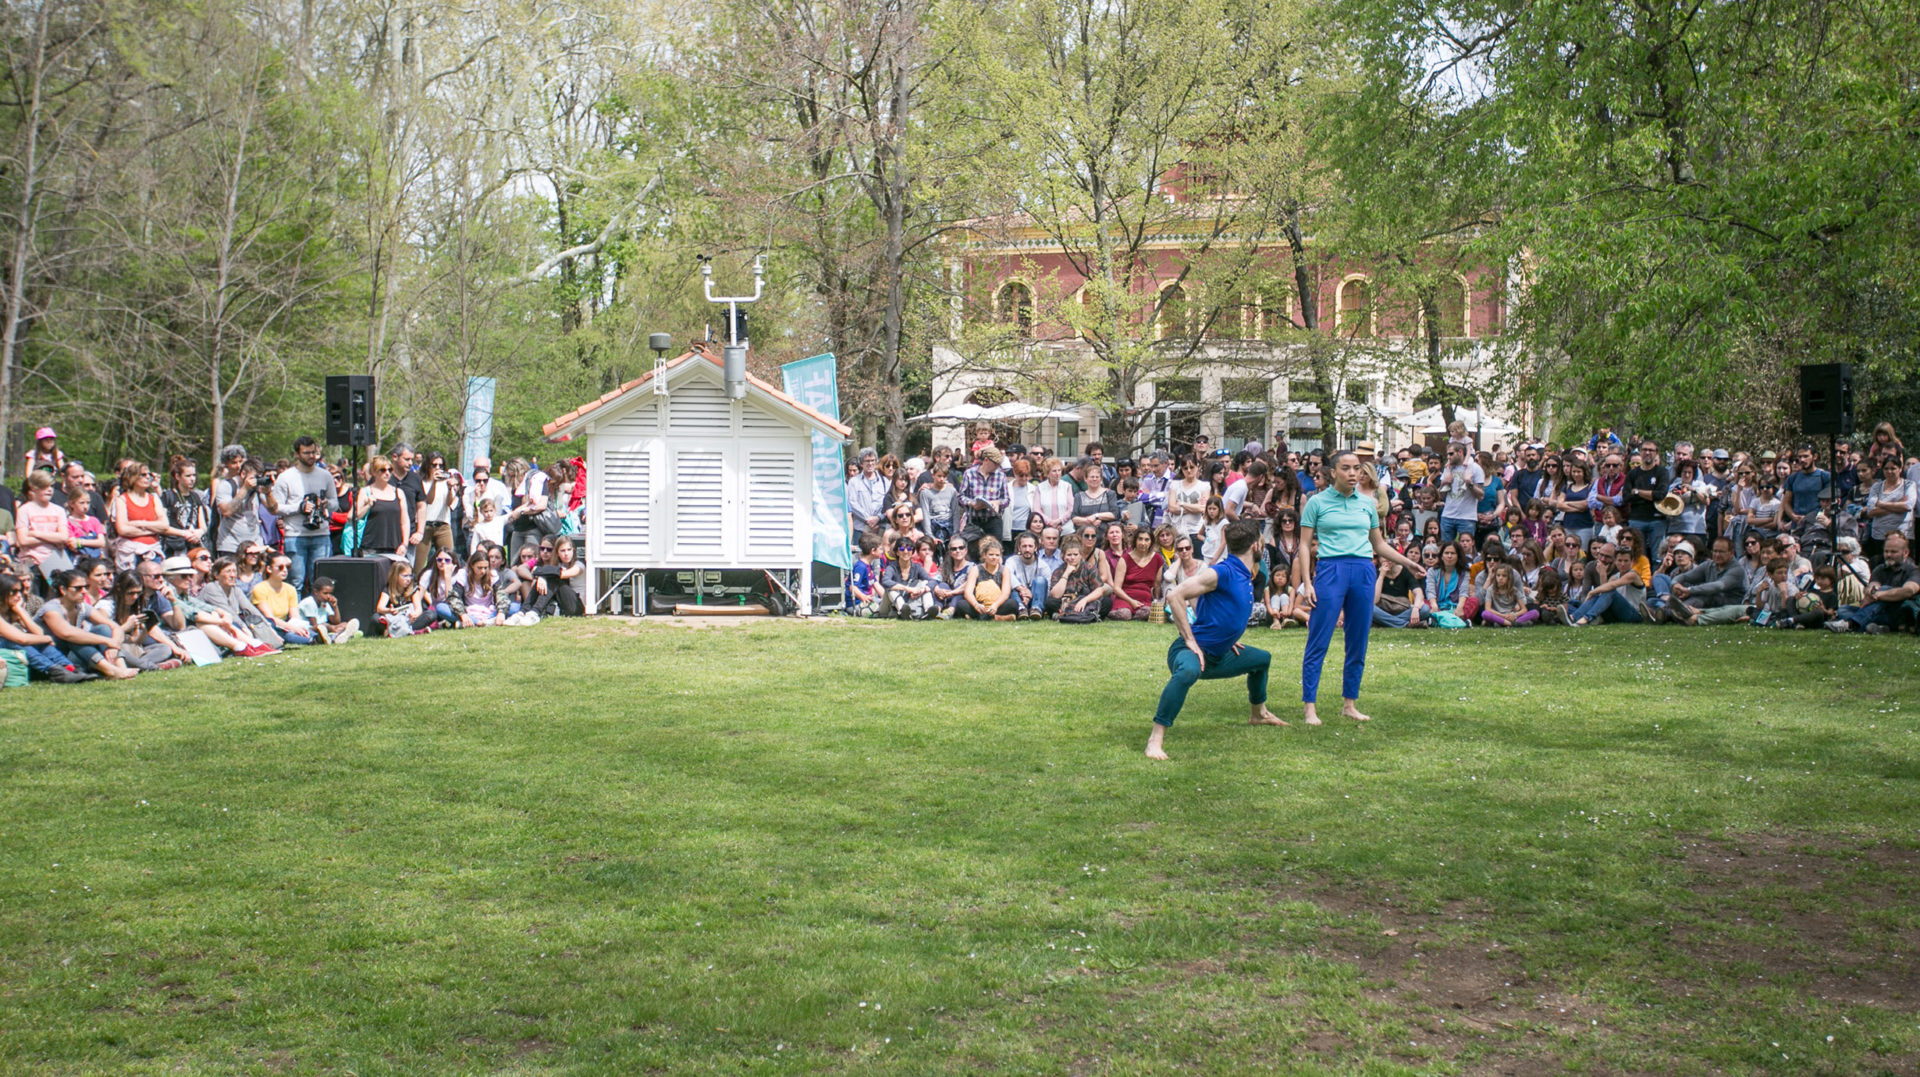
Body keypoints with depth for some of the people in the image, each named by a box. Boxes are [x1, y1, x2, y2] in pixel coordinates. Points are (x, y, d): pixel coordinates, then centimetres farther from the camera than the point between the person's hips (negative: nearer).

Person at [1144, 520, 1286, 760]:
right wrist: (1190, 640, -23)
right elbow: (1174, 596, -25)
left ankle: (1258, 714, 52)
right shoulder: (1222, 572, -19)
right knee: (1188, 672, -43)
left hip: (1217, 657, 10)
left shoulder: (1246, 577, 9)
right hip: (1193, 651, -10)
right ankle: (1156, 739, -39)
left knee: (1262, 659, 28)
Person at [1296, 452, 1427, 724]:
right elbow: (1305, 545, 2)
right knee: (1318, 642, -7)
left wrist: (1406, 561, 8)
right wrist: (1306, 583, -7)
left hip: (1364, 571, 4)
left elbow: (1379, 544, 22)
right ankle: (1309, 707, -4)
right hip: (1330, 569, -4)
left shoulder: (1367, 503, 14)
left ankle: (1350, 703, 17)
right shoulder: (1317, 502, 3)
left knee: (1358, 643, 7)